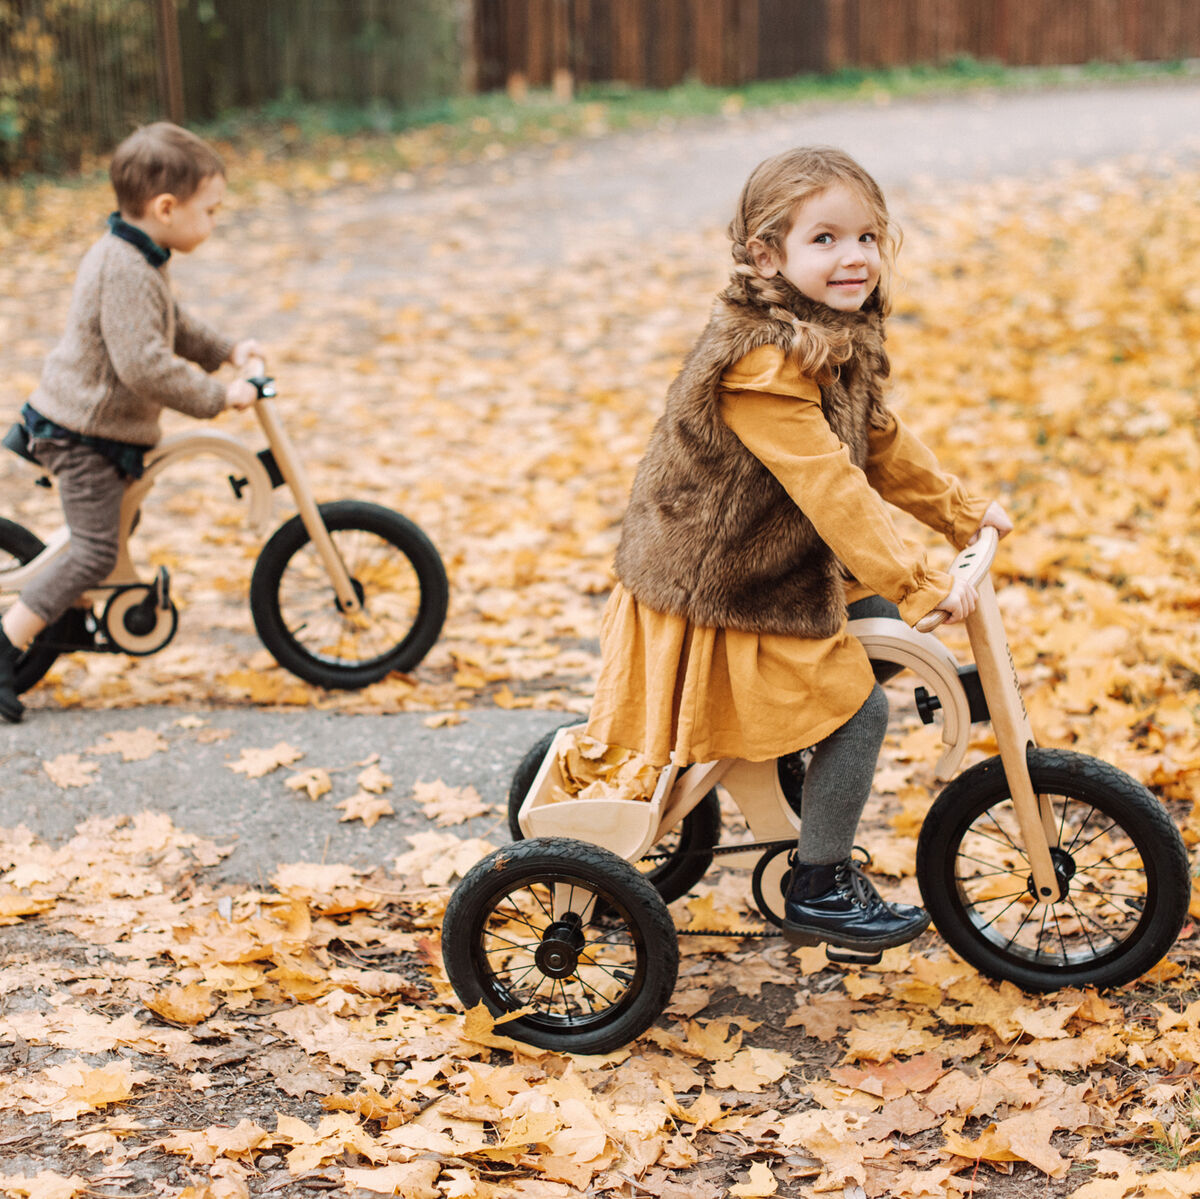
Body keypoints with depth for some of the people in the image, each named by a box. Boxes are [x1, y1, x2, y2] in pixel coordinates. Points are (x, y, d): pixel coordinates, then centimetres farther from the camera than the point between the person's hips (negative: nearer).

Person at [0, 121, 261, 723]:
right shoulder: (126, 271, -25)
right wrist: (217, 396, -23)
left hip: (86, 420, 11)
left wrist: (227, 349, 17)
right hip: (83, 431, -11)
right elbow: (144, 365, -31)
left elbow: (171, 324, 25)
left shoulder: (132, 258, 9)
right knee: (94, 551, -10)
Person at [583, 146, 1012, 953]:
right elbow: (833, 489, -31)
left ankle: (793, 754, 33)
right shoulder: (762, 368, -29)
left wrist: (965, 512, 16)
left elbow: (883, 442, 16)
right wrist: (922, 584, -31)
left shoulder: (837, 341, 3)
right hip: (716, 600, -9)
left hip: (784, 568, 9)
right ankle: (821, 888, 9)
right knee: (858, 705, -6)